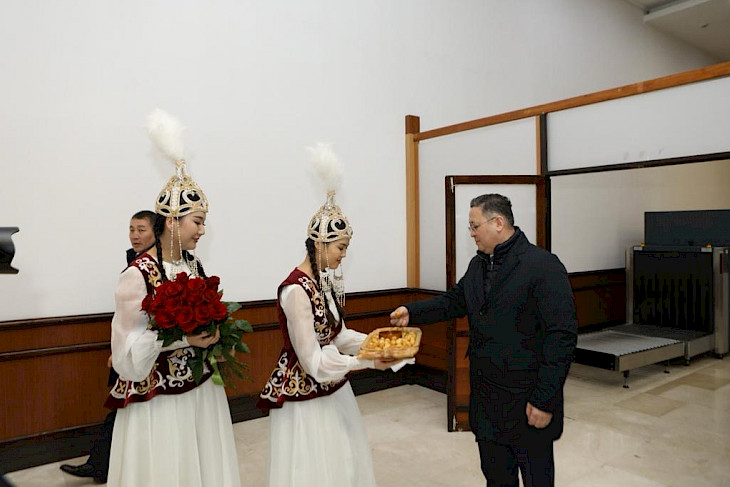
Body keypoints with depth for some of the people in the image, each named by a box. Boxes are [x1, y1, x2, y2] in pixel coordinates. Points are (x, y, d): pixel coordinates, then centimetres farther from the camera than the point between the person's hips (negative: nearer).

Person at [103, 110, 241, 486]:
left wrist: (214, 334, -3)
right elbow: (131, 346, -17)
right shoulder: (138, 274, -17)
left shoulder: (193, 266, 3)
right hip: (159, 400, -6)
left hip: (202, 392, 6)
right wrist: (183, 339, -24)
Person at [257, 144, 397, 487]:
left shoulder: (324, 281, 1)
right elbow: (313, 361, -22)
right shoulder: (296, 290, -24)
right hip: (304, 395, -8)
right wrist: (368, 362, -18)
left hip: (332, 389, 8)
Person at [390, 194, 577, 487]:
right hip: (485, 397, 7)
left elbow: (562, 336, -19)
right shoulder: (478, 264, 8)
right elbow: (455, 299, 17)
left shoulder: (544, 266, -17)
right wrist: (413, 312, 0)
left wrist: (544, 401, -19)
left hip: (527, 400, -6)